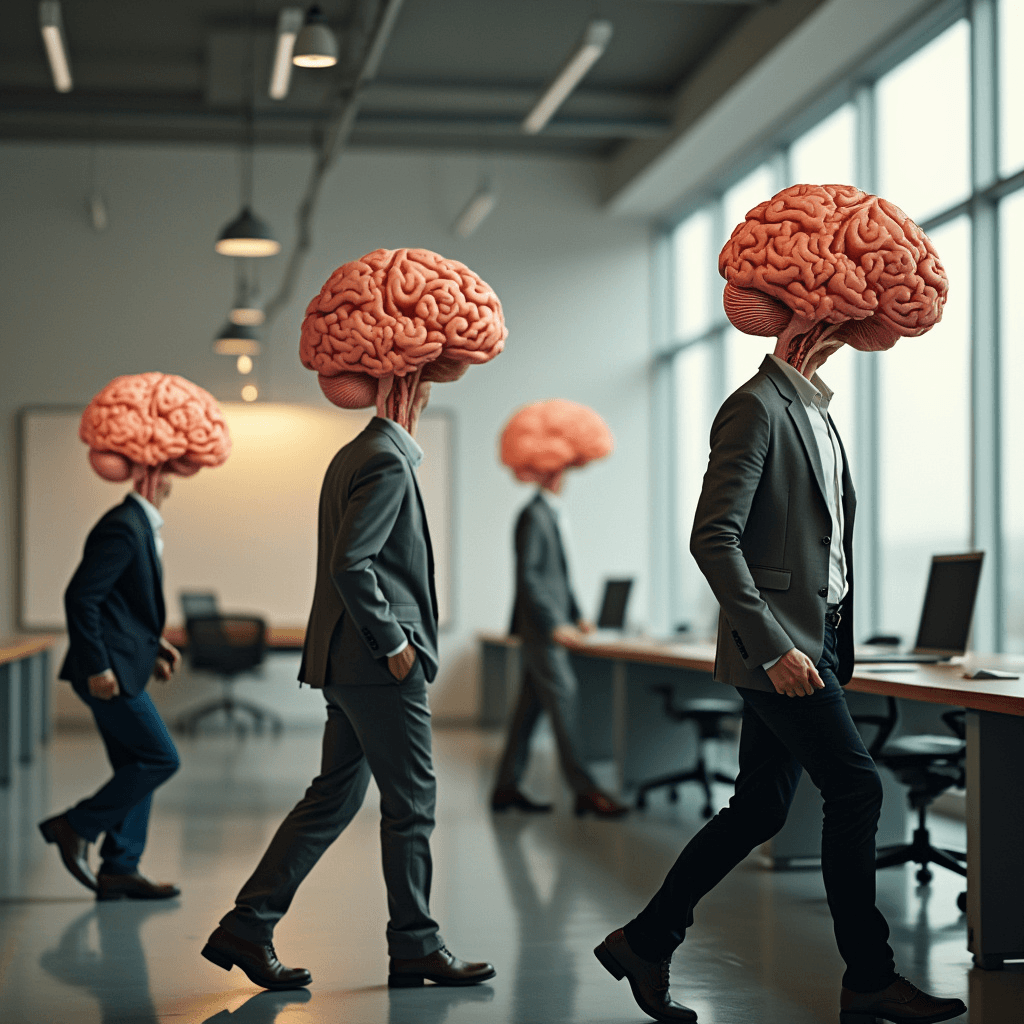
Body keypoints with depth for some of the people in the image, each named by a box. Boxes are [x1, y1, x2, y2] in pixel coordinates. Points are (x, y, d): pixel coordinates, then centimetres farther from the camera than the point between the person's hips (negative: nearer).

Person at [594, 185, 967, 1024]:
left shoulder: (815, 410, 17)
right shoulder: (757, 408, -12)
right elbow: (714, 538, -19)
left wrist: (836, 646, 16)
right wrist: (773, 646, -23)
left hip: (813, 640, 9)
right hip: (778, 645, -9)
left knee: (760, 809, 11)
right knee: (855, 789, -7)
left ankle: (645, 943, 21)